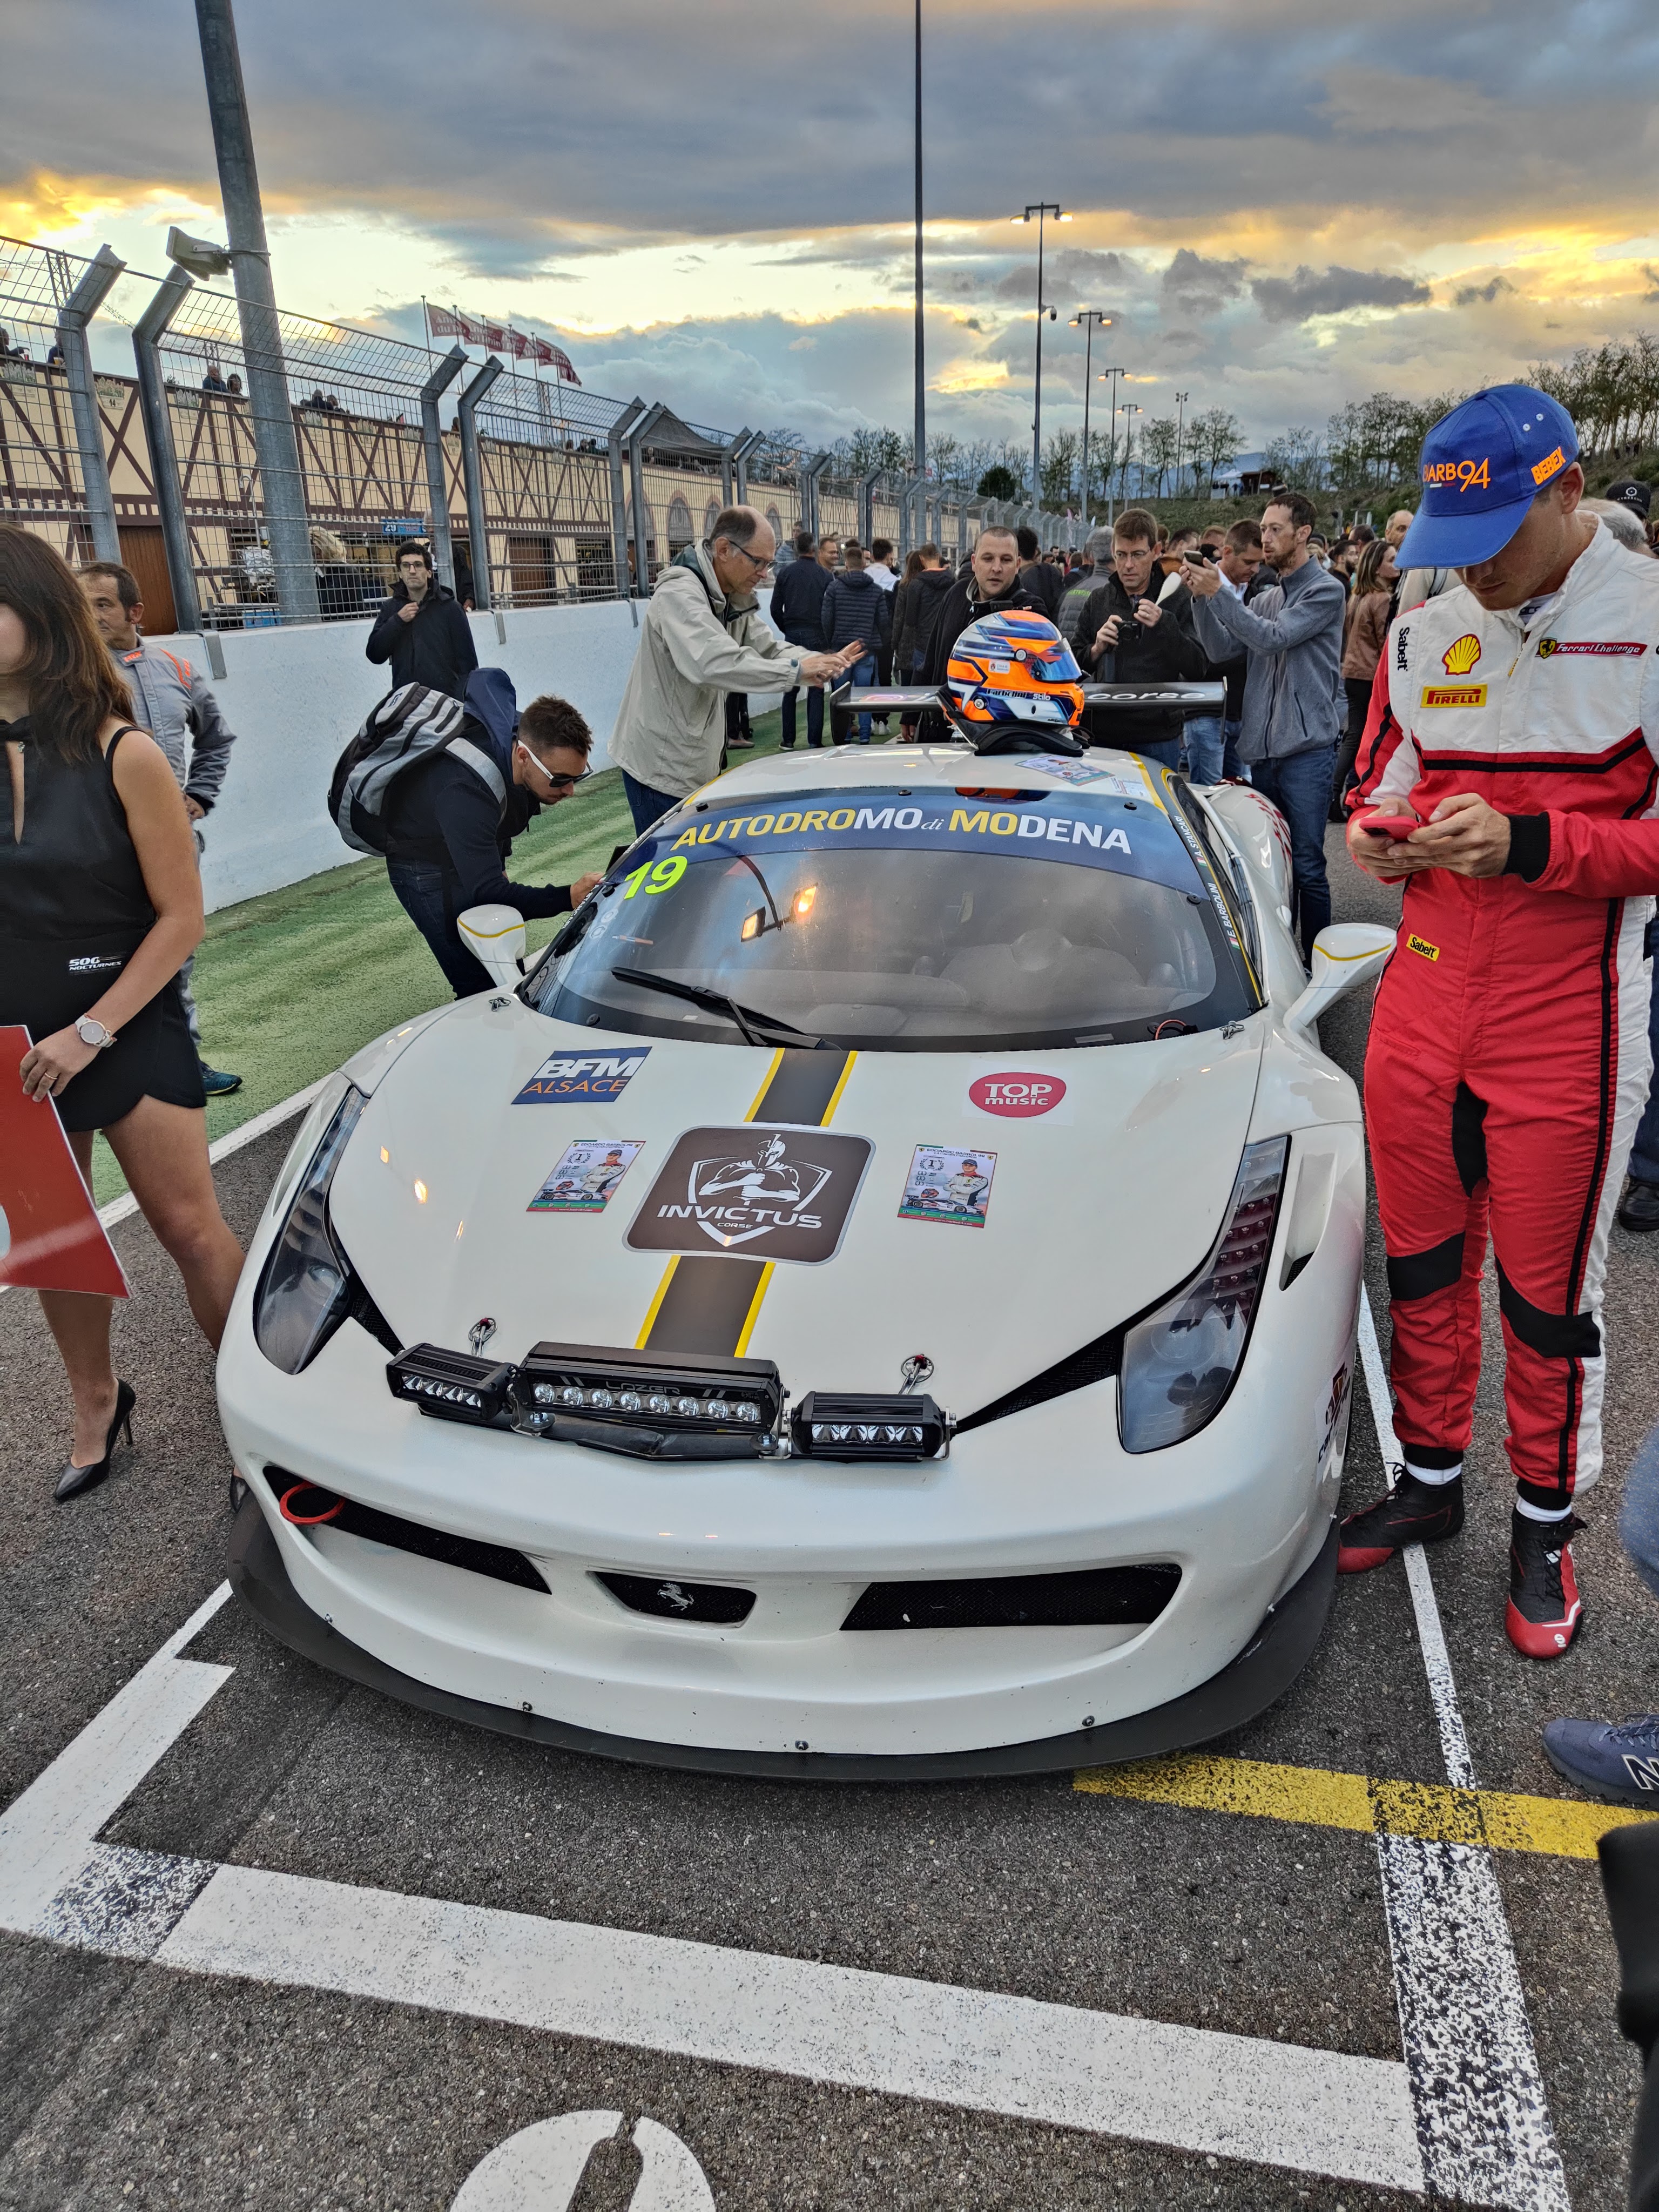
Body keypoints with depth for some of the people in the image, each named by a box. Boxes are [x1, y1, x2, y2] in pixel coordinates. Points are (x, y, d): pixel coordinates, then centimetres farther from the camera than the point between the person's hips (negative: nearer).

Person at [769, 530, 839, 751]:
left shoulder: (785, 573, 2)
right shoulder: (825, 575, -4)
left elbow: (776, 609, 3)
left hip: (792, 636, 2)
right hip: (816, 637, -2)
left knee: (791, 689, 10)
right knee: (816, 689, 2)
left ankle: (788, 741, 11)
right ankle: (814, 741, -2)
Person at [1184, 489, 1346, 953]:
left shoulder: (1325, 590, -4)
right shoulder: (1265, 598, 16)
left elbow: (1274, 638, -16)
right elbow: (1221, 647, 6)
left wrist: (1218, 593, -19)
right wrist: (1201, 597, -8)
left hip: (1306, 747, -7)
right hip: (1262, 748, 7)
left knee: (1306, 864, -5)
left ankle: (1316, 961, 4)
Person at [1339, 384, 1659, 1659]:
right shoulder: (1427, 634, 9)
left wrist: (1530, 843, -24)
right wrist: (1375, 833, -3)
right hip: (1422, 996, 5)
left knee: (1549, 1293, 7)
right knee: (1422, 1266, 14)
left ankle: (1547, 1528, 27)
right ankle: (1431, 1482, 34)